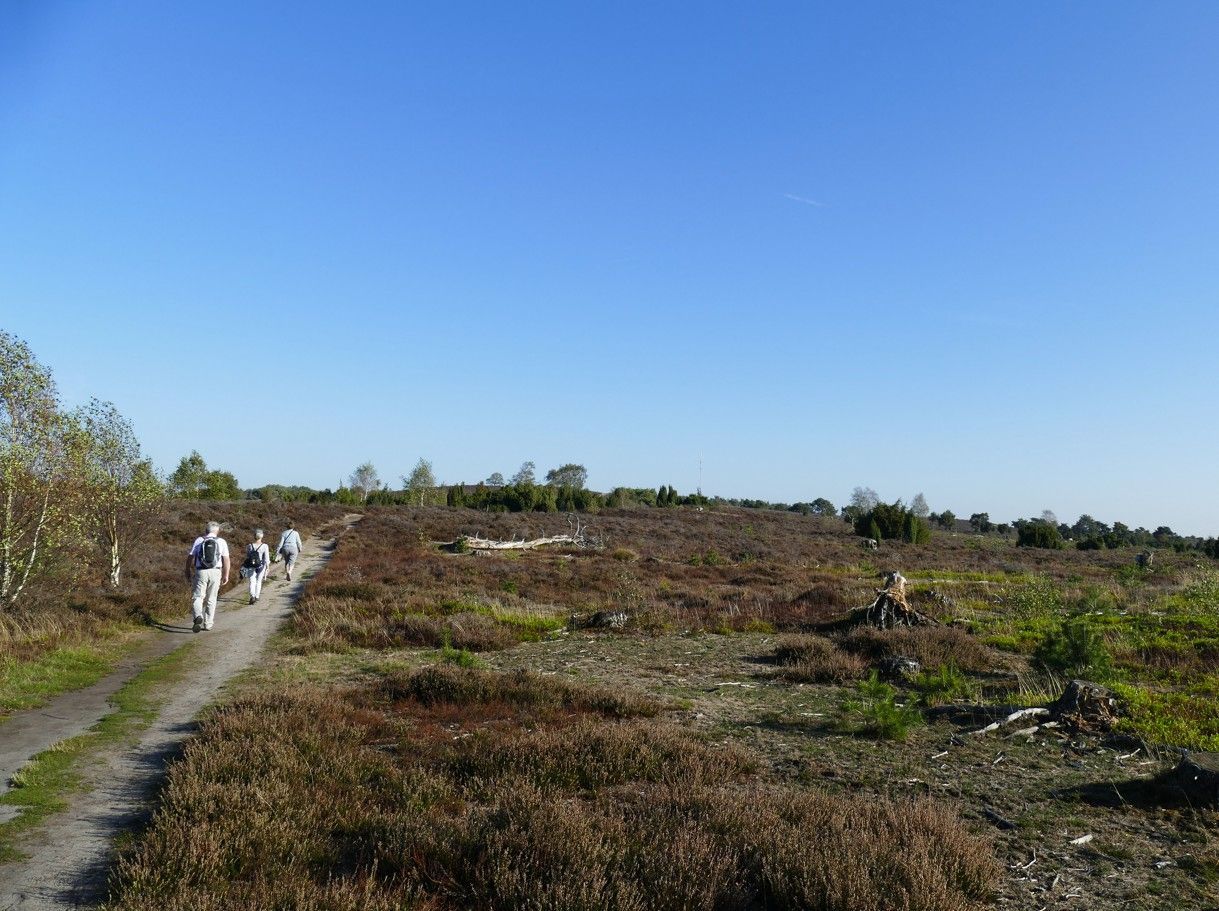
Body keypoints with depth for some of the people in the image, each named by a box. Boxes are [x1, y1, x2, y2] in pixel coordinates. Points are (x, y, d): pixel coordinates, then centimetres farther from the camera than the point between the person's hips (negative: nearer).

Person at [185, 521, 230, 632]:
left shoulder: (199, 540, 4)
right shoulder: (222, 542, 3)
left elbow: (190, 558, 4)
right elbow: (226, 560, -2)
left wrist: (188, 572, 15)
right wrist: (226, 575, 4)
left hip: (201, 572, -1)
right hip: (215, 572, 1)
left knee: (197, 597, 3)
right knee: (211, 599, 11)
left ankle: (198, 616, -24)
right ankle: (208, 624, 15)